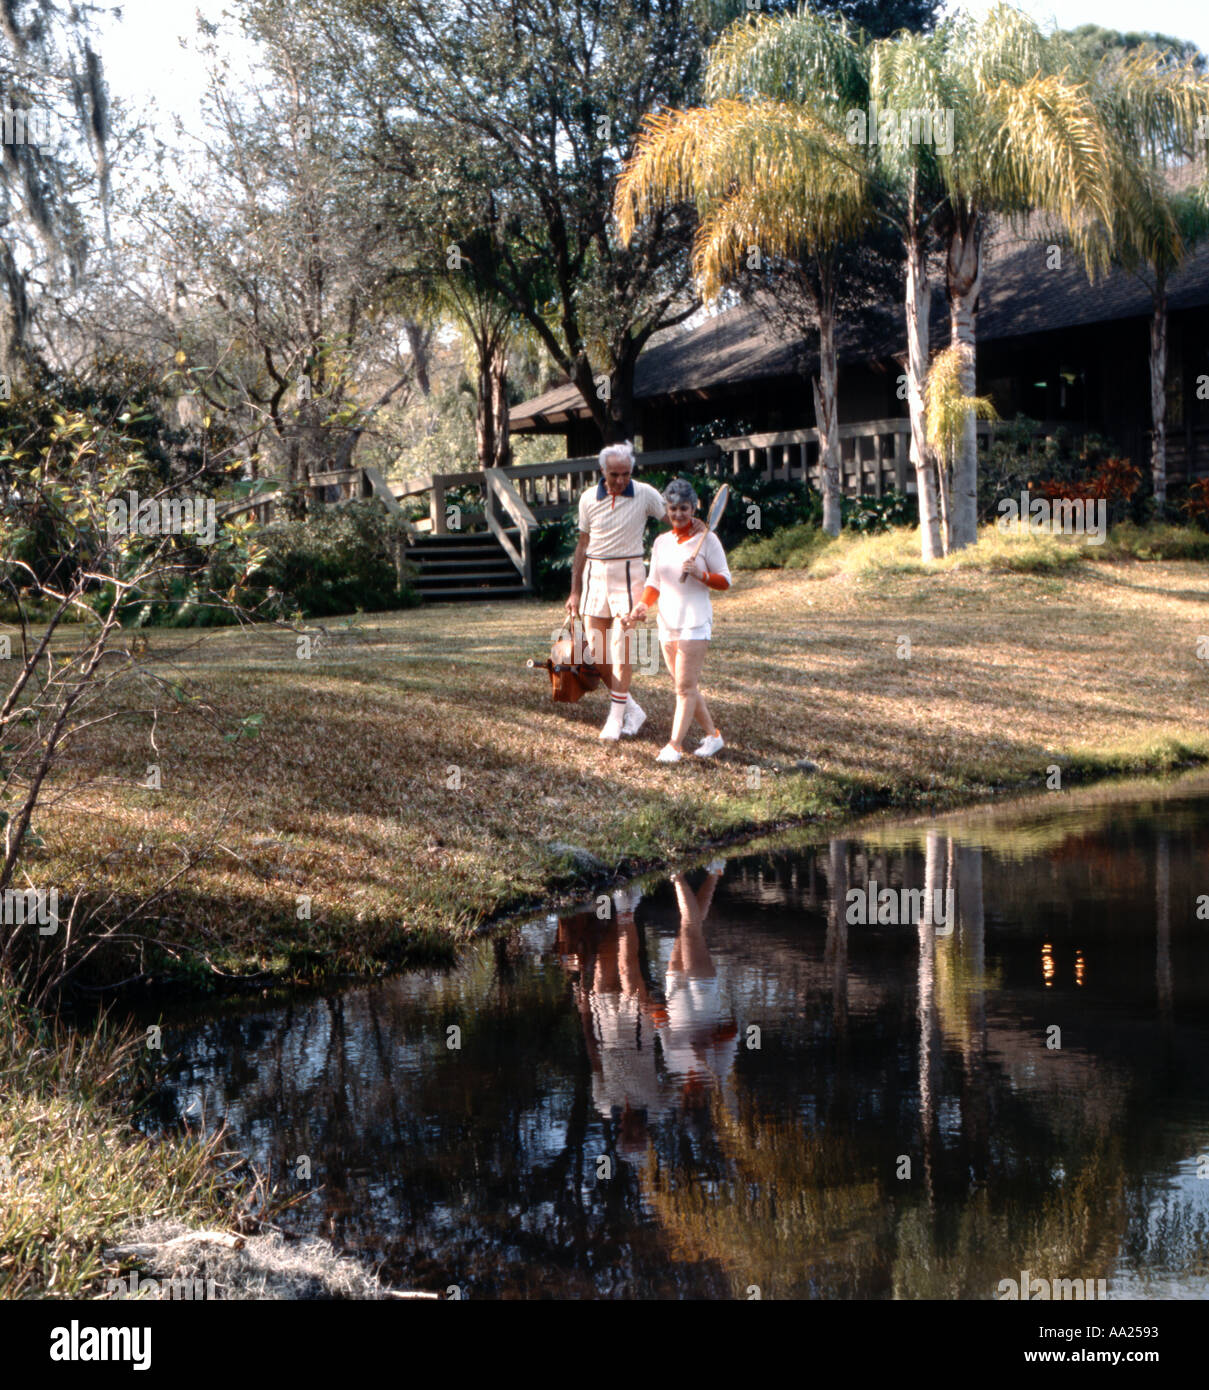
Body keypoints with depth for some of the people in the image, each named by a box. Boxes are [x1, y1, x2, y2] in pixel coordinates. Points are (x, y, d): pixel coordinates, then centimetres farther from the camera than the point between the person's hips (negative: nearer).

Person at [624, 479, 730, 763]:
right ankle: (712, 734, 22)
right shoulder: (661, 542, 12)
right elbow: (654, 582, 16)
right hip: (667, 622, 6)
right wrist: (643, 605, -2)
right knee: (686, 686, 10)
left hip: (695, 622, -6)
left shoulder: (707, 539, -4)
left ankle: (674, 745, -8)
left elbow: (725, 581, -4)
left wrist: (699, 574, -21)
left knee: (685, 686, -8)